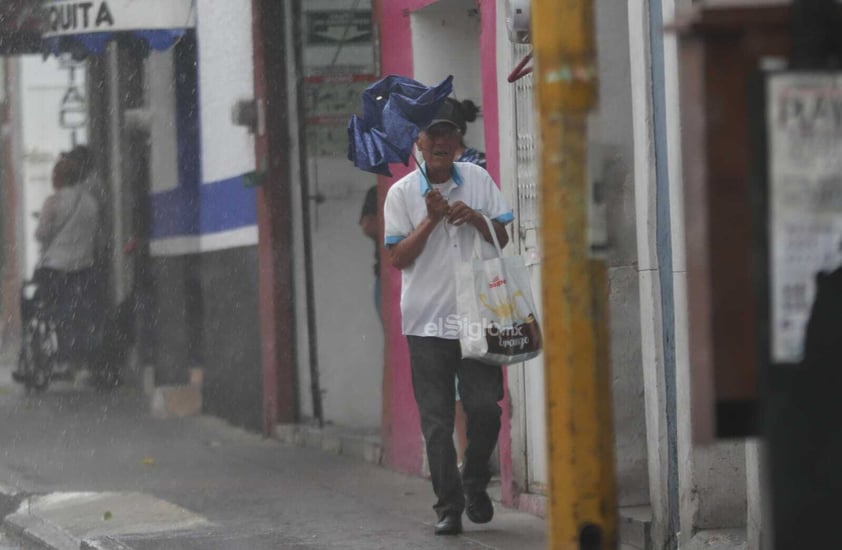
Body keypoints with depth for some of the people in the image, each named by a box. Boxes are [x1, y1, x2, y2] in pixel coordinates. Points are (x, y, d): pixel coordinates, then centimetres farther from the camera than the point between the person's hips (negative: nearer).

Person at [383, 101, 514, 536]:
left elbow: (503, 240, 12)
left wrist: (476, 219, -7)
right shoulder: (402, 194, 2)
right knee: (436, 419, -1)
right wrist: (431, 219, -13)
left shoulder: (478, 181, 7)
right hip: (427, 319, -1)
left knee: (485, 407, -4)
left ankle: (475, 484, 20)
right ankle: (448, 506, 5)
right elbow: (398, 257, -2)